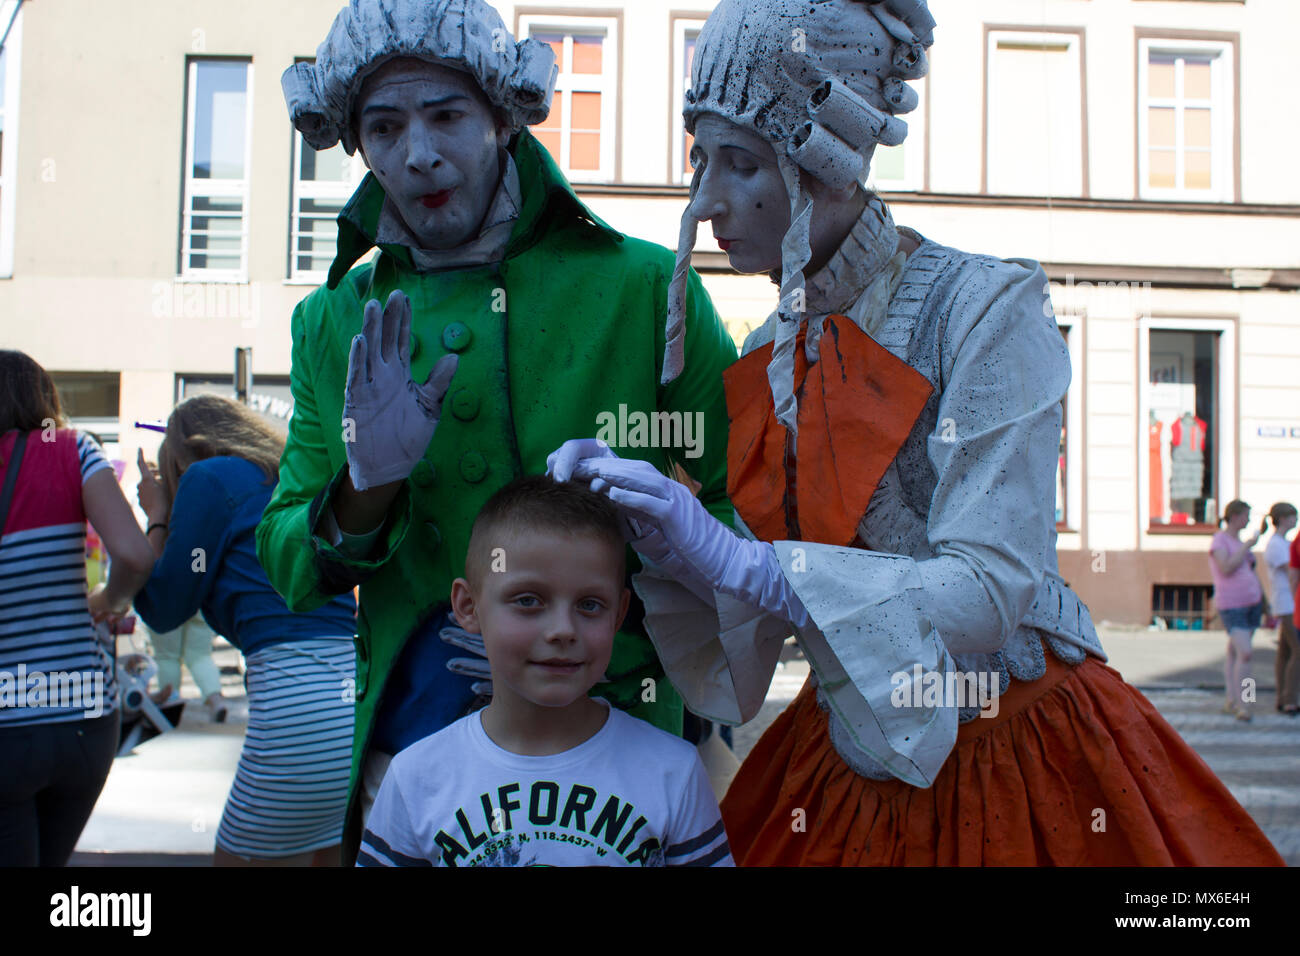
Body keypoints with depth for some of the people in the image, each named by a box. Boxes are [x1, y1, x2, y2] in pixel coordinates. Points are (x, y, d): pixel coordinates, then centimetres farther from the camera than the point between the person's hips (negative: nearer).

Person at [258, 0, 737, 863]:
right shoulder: (337, 324, 4)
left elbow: (737, 511, -3)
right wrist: (366, 487, -16)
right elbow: (289, 572, 4)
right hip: (407, 750, 3)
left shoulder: (647, 288, -7)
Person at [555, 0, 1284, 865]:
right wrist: (659, 542, -17)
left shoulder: (988, 308, -18)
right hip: (844, 765, 6)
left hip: (1020, 752, -5)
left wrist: (736, 561, -30)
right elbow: (751, 616, 2)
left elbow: (993, 589, -26)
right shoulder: (763, 363, 1)